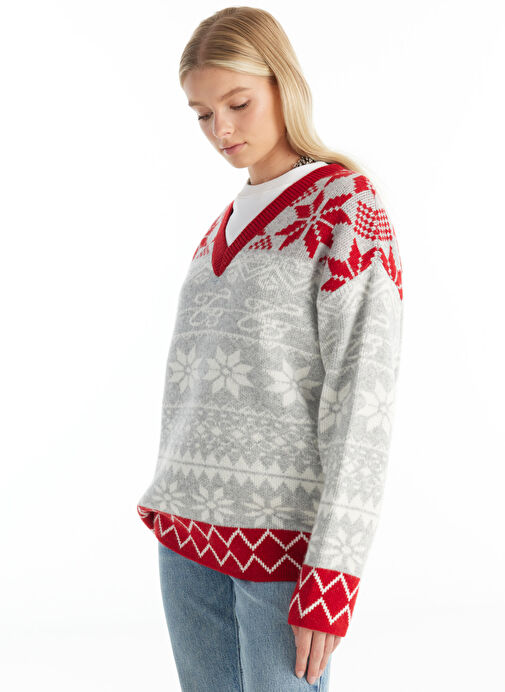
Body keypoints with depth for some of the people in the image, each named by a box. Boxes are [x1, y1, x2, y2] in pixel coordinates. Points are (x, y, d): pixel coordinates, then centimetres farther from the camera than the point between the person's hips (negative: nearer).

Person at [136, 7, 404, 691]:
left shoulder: (347, 202, -4)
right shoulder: (220, 228, 16)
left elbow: (362, 391, -11)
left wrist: (334, 566, -16)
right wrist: (166, 499, 13)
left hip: (287, 532, -6)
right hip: (189, 533, 6)